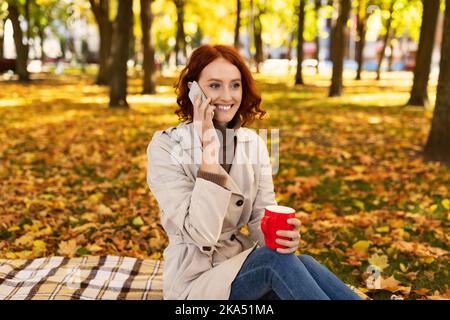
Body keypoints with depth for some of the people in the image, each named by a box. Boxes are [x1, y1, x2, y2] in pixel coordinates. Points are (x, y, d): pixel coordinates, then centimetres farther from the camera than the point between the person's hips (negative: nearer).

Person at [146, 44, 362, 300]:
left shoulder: (254, 143, 4)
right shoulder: (166, 146, -13)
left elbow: (261, 217, -1)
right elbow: (201, 234, -22)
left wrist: (283, 233, -24)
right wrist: (209, 148, -25)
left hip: (248, 265, 4)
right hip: (196, 280, -4)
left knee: (303, 263, -28)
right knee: (278, 260, -31)